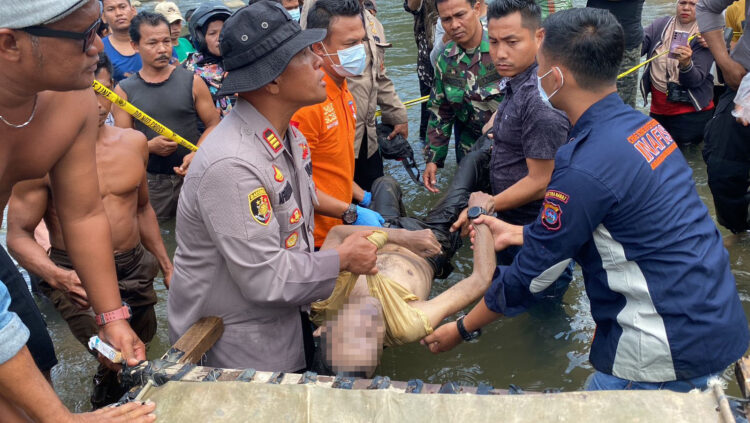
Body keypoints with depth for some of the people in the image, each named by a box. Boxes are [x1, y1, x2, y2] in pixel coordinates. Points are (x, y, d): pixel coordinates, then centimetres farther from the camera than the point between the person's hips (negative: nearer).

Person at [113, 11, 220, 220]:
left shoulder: (192, 82, -1)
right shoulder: (124, 90, 1)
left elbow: (213, 124, 0)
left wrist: (196, 154, -17)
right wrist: (150, 146, -17)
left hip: (192, 174, -1)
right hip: (150, 180, 1)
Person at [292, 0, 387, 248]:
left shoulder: (342, 90, 9)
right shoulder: (305, 100, -22)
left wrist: (361, 197, 15)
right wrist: (351, 213, -21)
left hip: (339, 227, 9)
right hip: (316, 237, -9)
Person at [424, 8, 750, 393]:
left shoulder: (585, 167, -24)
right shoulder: (642, 125, 2)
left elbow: (532, 273, -13)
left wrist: (463, 329, 2)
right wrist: (516, 233, 22)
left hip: (671, 346, -8)